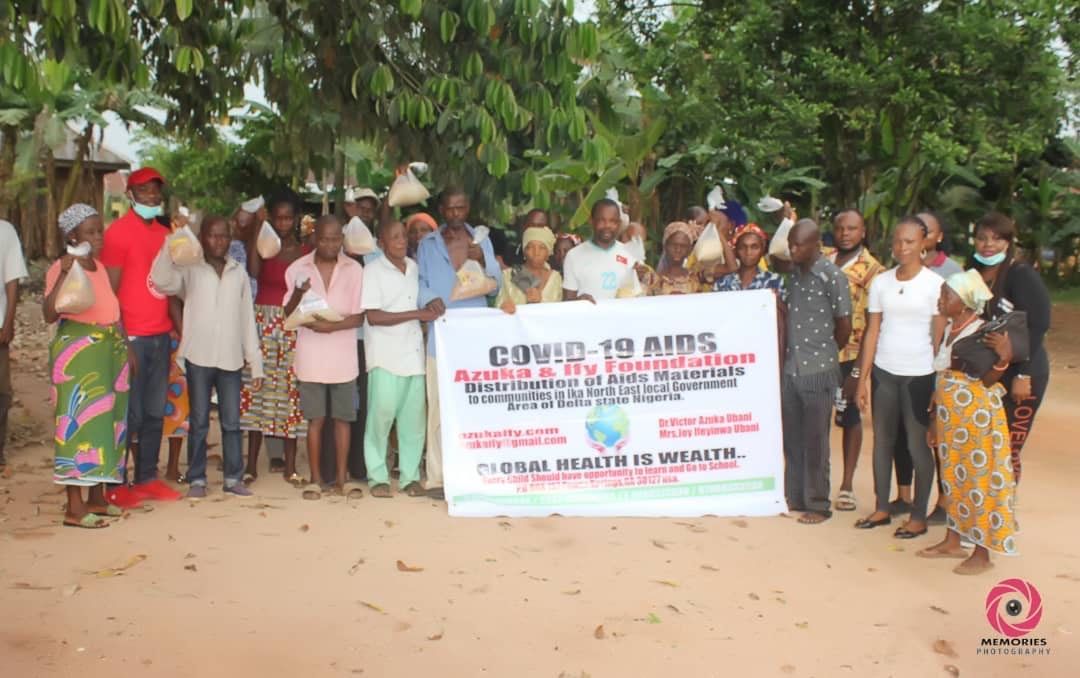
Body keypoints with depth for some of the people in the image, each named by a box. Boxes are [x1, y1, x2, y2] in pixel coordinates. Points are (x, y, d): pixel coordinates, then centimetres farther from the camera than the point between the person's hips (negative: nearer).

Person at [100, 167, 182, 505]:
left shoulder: (164, 233, 15)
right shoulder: (119, 231, -6)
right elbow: (110, 291, -10)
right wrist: (122, 340, -15)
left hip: (161, 336, 7)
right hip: (132, 337, -6)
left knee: (155, 413, 10)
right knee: (129, 414, 0)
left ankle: (147, 478, 20)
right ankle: (114, 484, 11)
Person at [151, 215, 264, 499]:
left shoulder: (239, 273, 11)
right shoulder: (189, 269, 3)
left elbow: (247, 319, 10)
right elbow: (161, 281, -19)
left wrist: (256, 363, 7)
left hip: (231, 359, 2)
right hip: (198, 357, -2)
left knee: (232, 422, 6)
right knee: (199, 421, 5)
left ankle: (234, 478, 15)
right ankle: (197, 479, 13)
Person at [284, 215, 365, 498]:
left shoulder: (355, 270, 1)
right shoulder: (297, 268, 1)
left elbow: (359, 316, -1)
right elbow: (289, 313, 2)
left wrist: (331, 326, -18)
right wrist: (298, 292, -18)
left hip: (343, 355, 1)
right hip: (310, 355, 0)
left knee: (343, 417, 5)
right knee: (315, 418, 3)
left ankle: (341, 478, 15)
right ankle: (315, 478, 14)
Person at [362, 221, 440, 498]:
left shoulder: (414, 267, 15)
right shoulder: (373, 271, -3)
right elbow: (373, 316, -11)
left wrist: (431, 310, 7)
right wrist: (416, 314, -12)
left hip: (414, 353, 5)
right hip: (385, 356, -5)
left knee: (415, 417, 3)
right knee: (382, 415, -6)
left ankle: (410, 476, 13)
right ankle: (378, 477, 6)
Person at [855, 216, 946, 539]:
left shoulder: (934, 284, -5)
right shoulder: (881, 282, 5)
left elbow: (939, 337, -4)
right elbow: (872, 332, 6)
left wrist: (939, 383, -7)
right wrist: (863, 377, 3)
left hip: (919, 375, -4)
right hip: (883, 372, 4)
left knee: (918, 444, 3)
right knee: (882, 441, 11)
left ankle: (919, 516, 16)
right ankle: (882, 508, 24)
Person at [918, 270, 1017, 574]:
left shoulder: (982, 332, -14)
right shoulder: (949, 329, 8)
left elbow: (987, 381, -16)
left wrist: (1004, 358, -33)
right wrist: (936, 422, 15)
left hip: (977, 418, -8)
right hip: (950, 418, 8)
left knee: (979, 480, 1)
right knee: (953, 478, 16)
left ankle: (982, 554, 11)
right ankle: (952, 542, 29)